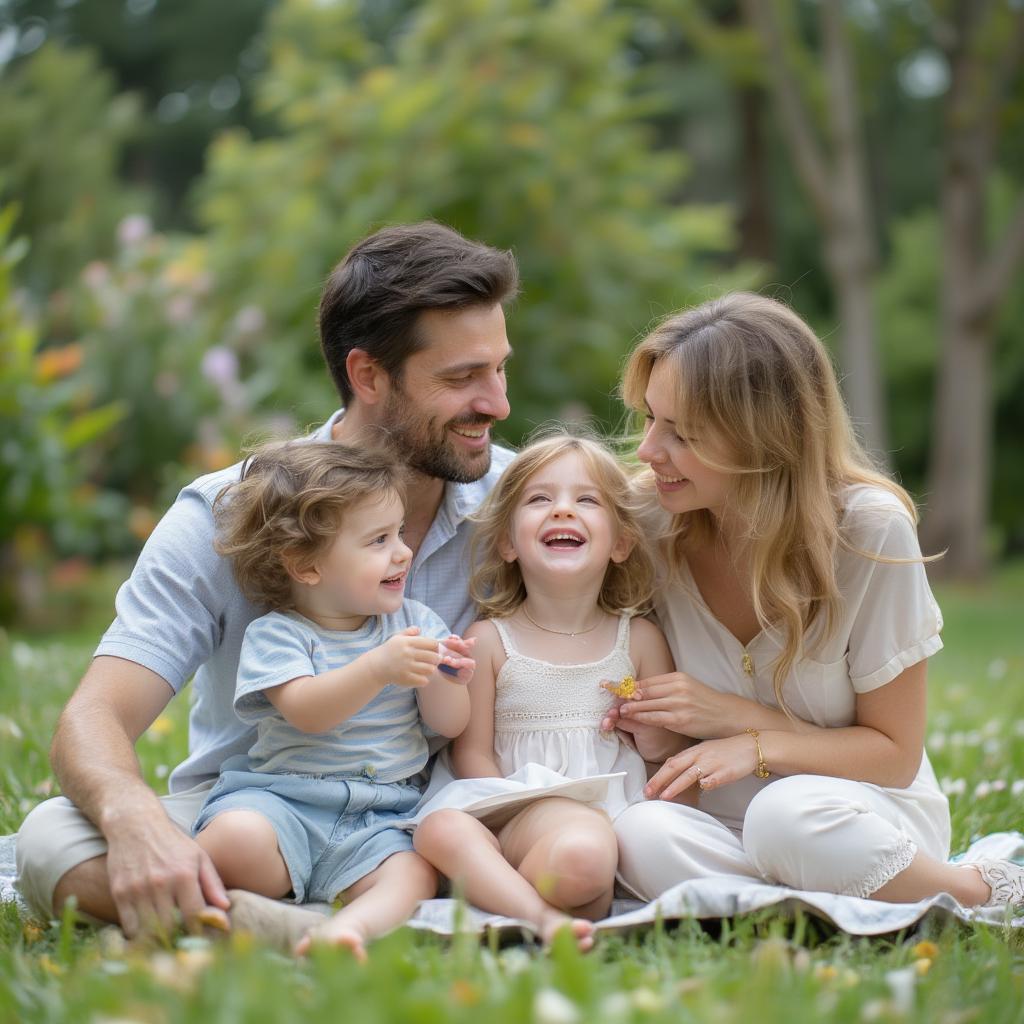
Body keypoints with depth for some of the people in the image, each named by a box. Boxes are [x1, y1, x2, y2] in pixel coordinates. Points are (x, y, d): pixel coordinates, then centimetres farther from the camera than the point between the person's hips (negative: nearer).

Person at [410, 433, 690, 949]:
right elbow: (473, 754, 5)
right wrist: (523, 818, -12)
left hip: (608, 816, 0)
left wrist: (655, 732, -4)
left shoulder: (641, 640, 13)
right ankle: (541, 916, -39)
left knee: (580, 854, -38)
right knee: (440, 829, -34)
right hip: (513, 814, 0)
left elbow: (674, 756, 20)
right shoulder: (488, 640, 8)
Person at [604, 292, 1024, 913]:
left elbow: (894, 752, -5)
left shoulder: (870, 529, -14)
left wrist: (746, 732, -19)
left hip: (870, 819, -2)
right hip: (724, 824, 2)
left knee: (788, 815, -38)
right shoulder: (650, 522, -7)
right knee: (644, 833, -32)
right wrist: (634, 716, -15)